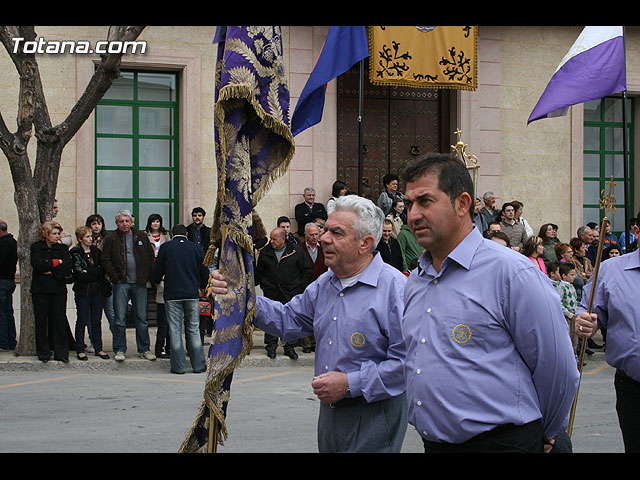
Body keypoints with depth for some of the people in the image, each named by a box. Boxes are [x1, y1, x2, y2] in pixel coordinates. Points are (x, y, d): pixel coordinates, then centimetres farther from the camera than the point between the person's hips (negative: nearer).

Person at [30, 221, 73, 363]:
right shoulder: (36, 247, 6)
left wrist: (51, 272, -11)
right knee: (41, 320, 0)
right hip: (40, 289, -1)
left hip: (59, 289, 1)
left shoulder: (62, 248, 12)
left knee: (59, 320, -3)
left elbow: (68, 266, -3)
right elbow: (37, 265, -10)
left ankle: (61, 353, 2)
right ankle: (43, 353, 9)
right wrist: (56, 262, -7)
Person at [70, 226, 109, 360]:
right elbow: (79, 274, -13)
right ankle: (80, 350, 7)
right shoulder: (75, 253, -4)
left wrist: (88, 272, -9)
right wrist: (96, 274, -10)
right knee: (82, 321, 1)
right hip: (83, 292, -4)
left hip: (97, 291, 4)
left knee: (97, 321, 8)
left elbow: (103, 270, 4)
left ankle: (98, 349, 14)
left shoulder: (96, 251, 12)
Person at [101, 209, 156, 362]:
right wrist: (114, 277, -10)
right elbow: (106, 260, 0)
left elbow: (151, 256, 12)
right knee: (120, 318, -2)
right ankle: (120, 350, 6)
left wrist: (148, 276, 2)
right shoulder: (111, 239, 3)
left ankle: (144, 349, 14)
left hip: (139, 283, 2)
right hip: (121, 283, -2)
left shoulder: (141, 236, 10)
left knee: (142, 318, 7)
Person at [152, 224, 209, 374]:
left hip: (172, 294, -2)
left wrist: (156, 282, 26)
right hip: (192, 294, 2)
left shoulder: (165, 247, 1)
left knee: (175, 330, 2)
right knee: (194, 329, 7)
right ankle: (198, 365, 8)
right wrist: (202, 287, 29)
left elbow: (157, 271, 3)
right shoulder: (195, 248, 6)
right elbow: (204, 272, 10)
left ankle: (178, 366, 1)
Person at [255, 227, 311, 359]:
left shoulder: (296, 251, -2)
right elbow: (259, 272, 17)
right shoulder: (265, 252, 6)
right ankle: (271, 346, 14)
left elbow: (306, 270, 5)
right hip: (271, 293, 2)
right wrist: (263, 285, 8)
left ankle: (290, 347, 10)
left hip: (291, 293, -2)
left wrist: (301, 286, 1)